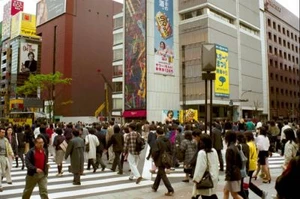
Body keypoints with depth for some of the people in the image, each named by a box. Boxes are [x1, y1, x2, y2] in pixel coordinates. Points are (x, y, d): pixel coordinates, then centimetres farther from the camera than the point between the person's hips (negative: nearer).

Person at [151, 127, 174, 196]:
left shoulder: (157, 141, -18)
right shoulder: (168, 140, 2)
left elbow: (155, 152, -22)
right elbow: (171, 150, 7)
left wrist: (153, 158, -4)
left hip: (160, 160, -7)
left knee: (163, 175, 0)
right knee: (159, 173, 23)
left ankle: (170, 190, -4)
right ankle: (155, 187, 37)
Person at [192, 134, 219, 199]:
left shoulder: (202, 152, -17)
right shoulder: (214, 151, 6)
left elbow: (200, 167, -19)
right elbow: (216, 164, 11)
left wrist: (195, 179, -12)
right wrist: (215, 175, 18)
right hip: (213, 177, 7)